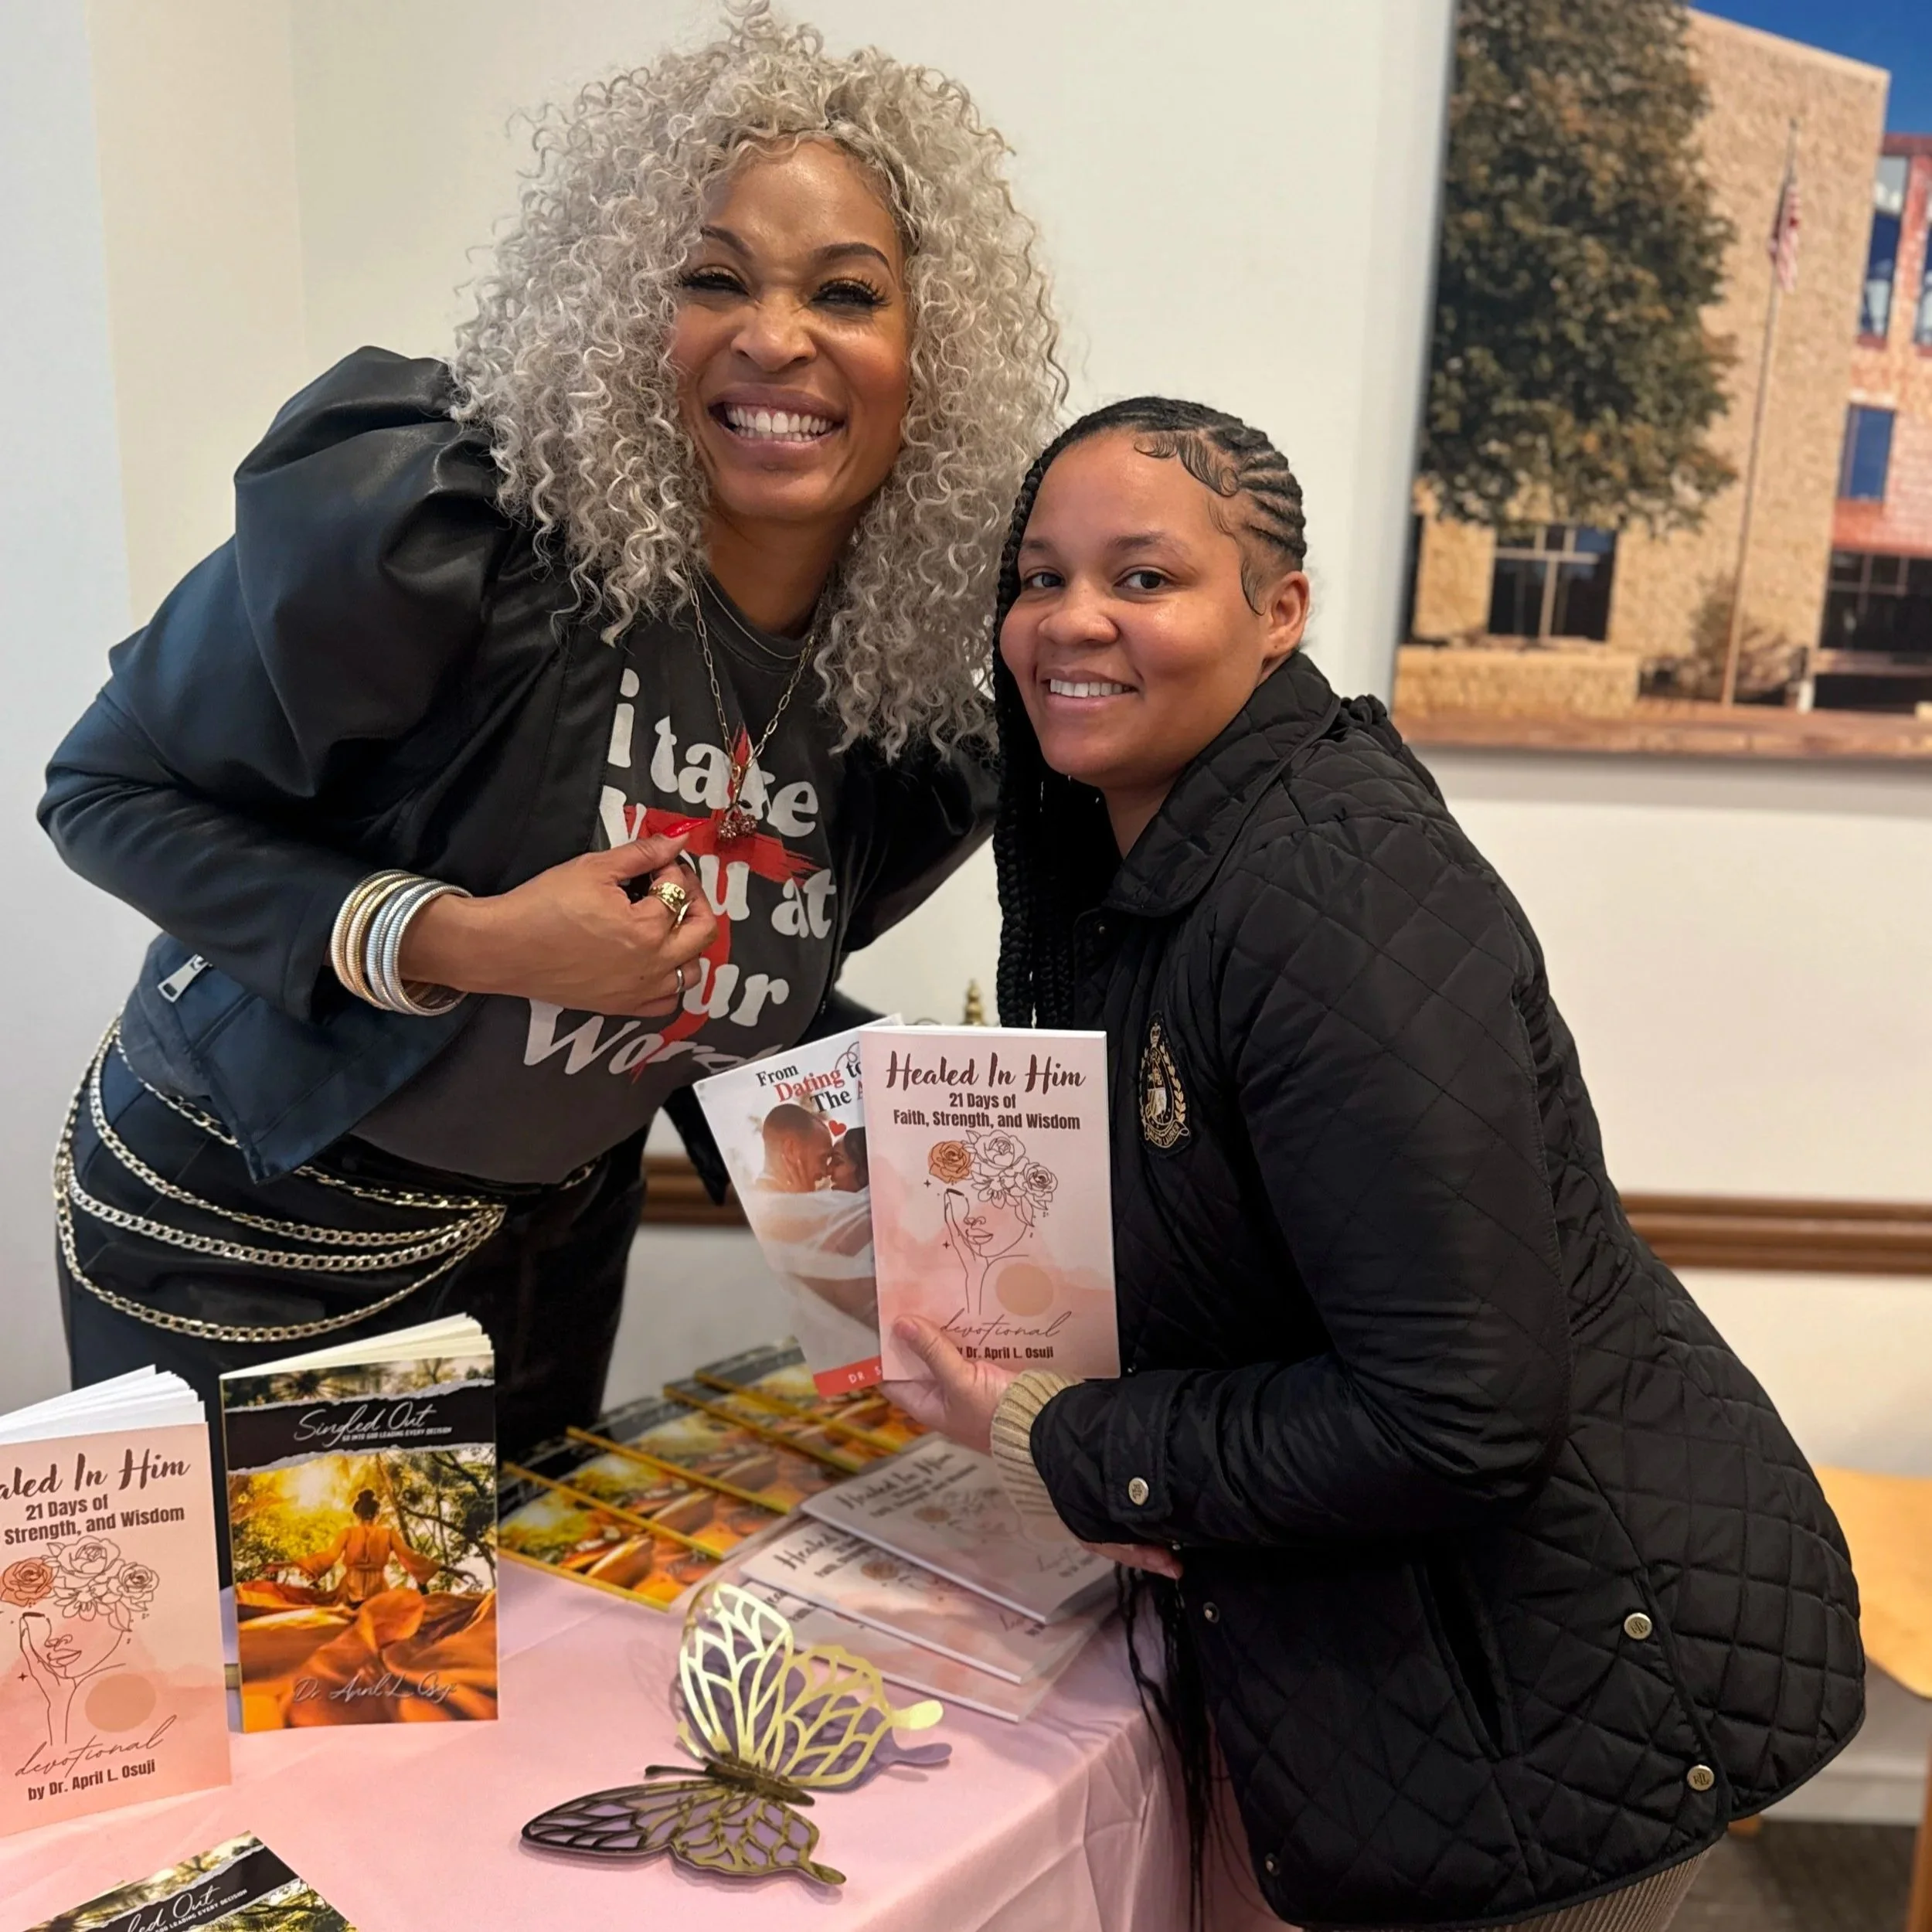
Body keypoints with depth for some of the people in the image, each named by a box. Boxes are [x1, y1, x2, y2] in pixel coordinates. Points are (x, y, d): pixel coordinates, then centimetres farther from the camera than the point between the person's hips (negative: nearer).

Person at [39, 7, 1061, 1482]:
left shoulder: (916, 682, -8)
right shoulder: (437, 525, -26)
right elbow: (110, 790, -17)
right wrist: (455, 941, -29)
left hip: (559, 1232, 5)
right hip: (249, 1237, -4)